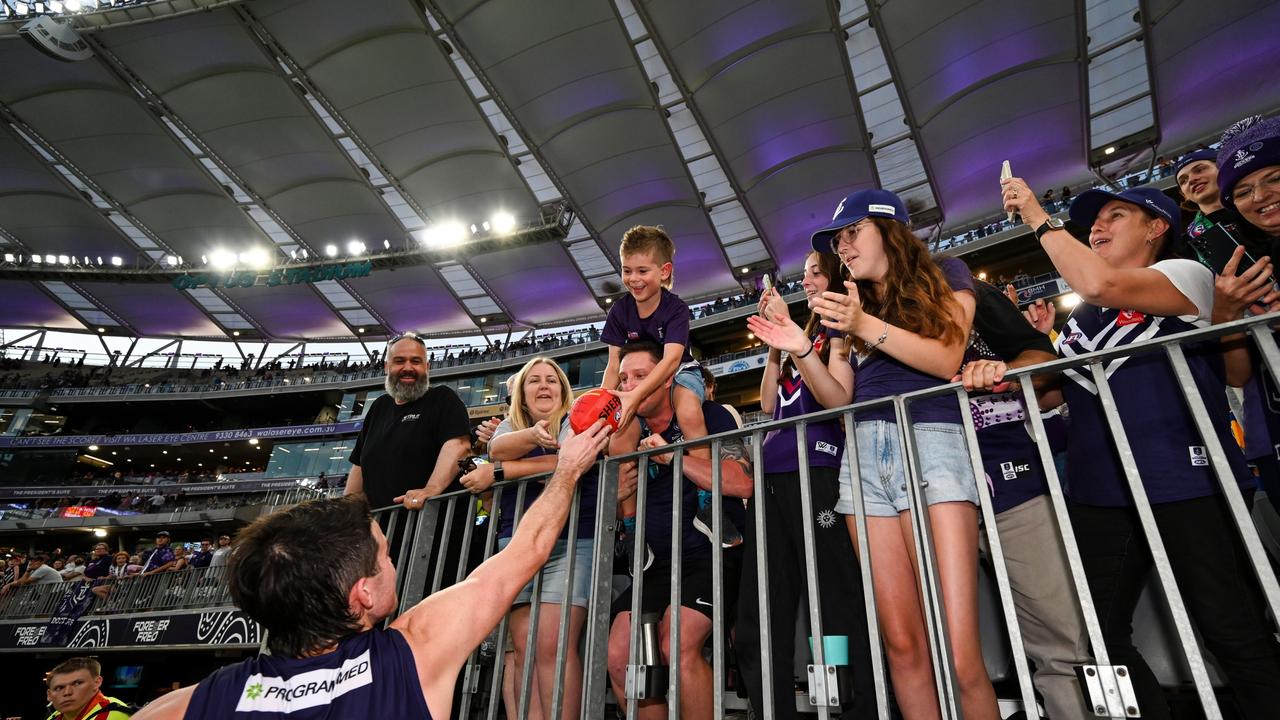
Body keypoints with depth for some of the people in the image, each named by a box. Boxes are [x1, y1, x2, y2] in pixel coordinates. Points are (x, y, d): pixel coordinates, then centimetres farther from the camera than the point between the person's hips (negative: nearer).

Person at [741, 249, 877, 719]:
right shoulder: (806, 333, 27)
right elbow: (769, 405, 19)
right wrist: (776, 342, 13)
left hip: (816, 471, -8)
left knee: (838, 605, -8)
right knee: (759, 618, 7)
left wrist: (801, 350, -23)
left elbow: (839, 400, -9)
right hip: (773, 473, 8)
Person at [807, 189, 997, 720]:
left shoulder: (945, 276, 14)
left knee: (959, 651, -13)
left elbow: (947, 360, -2)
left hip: (932, 441, -4)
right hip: (865, 453, 4)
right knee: (902, 643, -1)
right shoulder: (848, 305, 24)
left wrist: (867, 326, -12)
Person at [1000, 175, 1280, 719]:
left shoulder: (1187, 275, 2)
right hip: (1100, 493, 6)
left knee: (1236, 636, -2)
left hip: (1188, 484, -5)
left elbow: (1099, 284, -18)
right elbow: (1048, 393, 16)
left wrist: (1039, 219, -11)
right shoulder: (1081, 317, 19)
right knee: (1101, 639, 7)